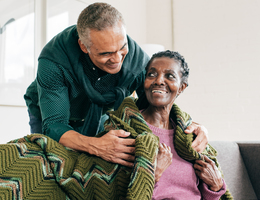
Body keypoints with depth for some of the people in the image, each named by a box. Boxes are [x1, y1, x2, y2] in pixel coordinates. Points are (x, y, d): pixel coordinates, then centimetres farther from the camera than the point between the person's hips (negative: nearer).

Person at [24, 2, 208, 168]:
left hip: (99, 118, 2)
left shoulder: (136, 58, -29)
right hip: (48, 114, -1)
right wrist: (95, 146, -60)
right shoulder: (53, 62, -38)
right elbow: (53, 126, -40)